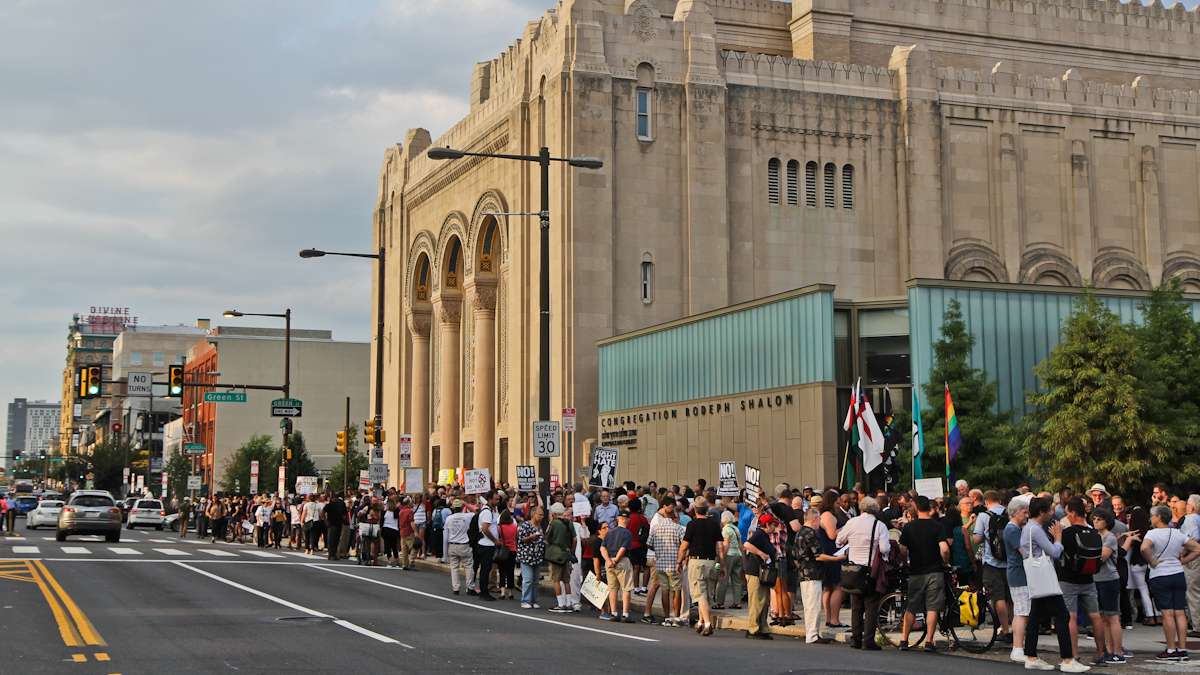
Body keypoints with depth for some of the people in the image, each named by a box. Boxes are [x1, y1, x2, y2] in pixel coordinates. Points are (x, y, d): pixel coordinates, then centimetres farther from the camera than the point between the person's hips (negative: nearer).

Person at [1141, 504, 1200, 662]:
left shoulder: (1153, 534, -11)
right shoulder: (1178, 534, 6)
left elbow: (1144, 548, -30)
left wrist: (1152, 562, -15)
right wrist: (1182, 561, 10)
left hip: (1160, 577, -5)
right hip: (1178, 575, 5)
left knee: (1167, 614, -4)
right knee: (1180, 613, 5)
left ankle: (1171, 650, -2)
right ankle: (1182, 649, 6)